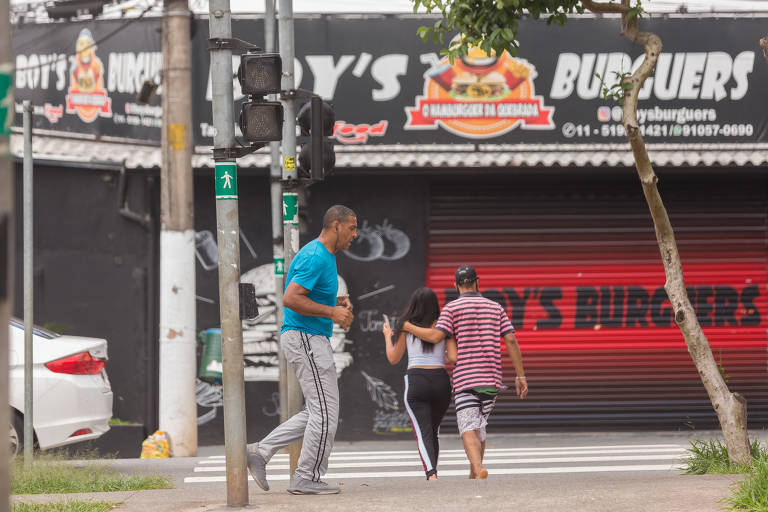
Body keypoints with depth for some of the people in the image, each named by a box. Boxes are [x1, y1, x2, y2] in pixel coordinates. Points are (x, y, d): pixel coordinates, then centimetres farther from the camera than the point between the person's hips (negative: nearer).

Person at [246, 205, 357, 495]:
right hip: (306, 338, -11)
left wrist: (337, 303, 11)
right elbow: (290, 299, -24)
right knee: (324, 412, -7)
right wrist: (332, 312, -20)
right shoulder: (315, 258, -16)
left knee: (318, 412, 11)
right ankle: (306, 479, 0)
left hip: (313, 340, 11)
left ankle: (261, 452, 10)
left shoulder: (324, 257, 17)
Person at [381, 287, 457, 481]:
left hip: (416, 380, -2)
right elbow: (454, 357, -3)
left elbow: (393, 358, 13)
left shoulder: (406, 327, 5)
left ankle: (431, 473, -28)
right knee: (434, 431, 22)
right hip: (441, 381, 2)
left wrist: (388, 336, 30)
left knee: (423, 433, -9)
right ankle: (432, 470, 26)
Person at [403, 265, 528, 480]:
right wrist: (520, 376, 5)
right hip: (491, 379, 4)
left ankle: (479, 468, -34)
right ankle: (473, 474, 20)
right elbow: (511, 341, 4)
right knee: (479, 426, 19)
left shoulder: (452, 307, 1)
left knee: (469, 430, -11)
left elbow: (436, 336, -13)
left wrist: (408, 327, 3)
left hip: (465, 379, -4)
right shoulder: (496, 308, 12)